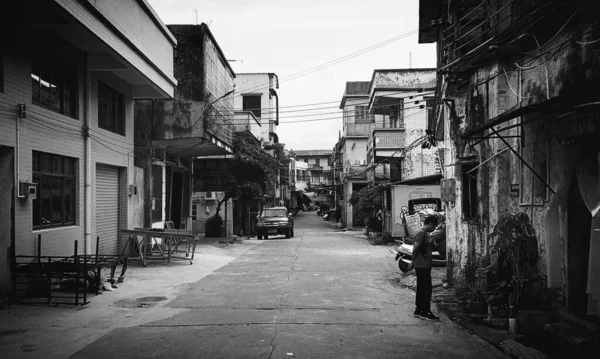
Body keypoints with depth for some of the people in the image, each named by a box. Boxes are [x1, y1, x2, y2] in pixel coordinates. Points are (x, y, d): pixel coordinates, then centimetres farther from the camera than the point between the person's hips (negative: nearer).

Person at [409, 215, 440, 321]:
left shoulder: (425, 233, 16)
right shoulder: (421, 233, -16)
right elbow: (415, 249, -22)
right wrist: (413, 261, -13)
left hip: (424, 266, 10)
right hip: (422, 266, -10)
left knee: (422, 289, 14)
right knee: (426, 289, -5)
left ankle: (418, 311, 20)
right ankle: (426, 312, 0)